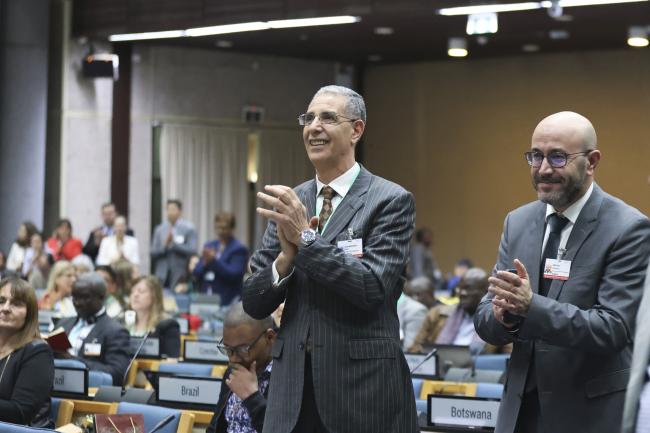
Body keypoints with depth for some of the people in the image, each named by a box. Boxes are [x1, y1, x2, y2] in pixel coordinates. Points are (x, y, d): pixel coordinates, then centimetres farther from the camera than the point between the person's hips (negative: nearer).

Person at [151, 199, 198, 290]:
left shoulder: (189, 229, 0)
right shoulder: (159, 229, 10)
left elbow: (192, 251, -9)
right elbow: (153, 253, 7)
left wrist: (174, 244, -15)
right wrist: (164, 245, -11)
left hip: (180, 276, -3)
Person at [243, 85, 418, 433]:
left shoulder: (391, 201, -4)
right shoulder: (288, 203, 8)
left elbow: (374, 288, -15)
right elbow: (253, 303, 5)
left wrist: (306, 238, -18)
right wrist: (286, 256, -13)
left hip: (363, 387, -4)